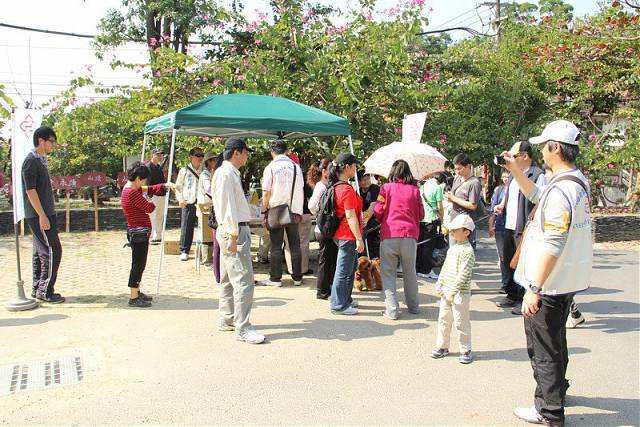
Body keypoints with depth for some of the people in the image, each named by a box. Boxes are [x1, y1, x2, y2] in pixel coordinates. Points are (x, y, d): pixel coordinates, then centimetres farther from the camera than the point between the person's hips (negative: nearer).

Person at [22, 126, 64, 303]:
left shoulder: (41, 159, 16)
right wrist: (42, 215, -21)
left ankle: (37, 289, 19)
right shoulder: (31, 161, -13)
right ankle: (45, 291, -2)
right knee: (53, 251, -8)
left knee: (41, 251, 13)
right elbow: (30, 190, -19)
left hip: (44, 214, 10)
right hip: (39, 215, -10)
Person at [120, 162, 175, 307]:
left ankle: (136, 292, 31)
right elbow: (149, 208, -16)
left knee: (139, 264, 19)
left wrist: (165, 185, 4)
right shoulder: (132, 193, -20)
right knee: (138, 264, -4)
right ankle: (133, 298, 2)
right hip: (139, 232, -11)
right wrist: (154, 204, 6)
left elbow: (150, 189, 17)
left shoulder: (130, 188, 12)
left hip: (136, 232, 11)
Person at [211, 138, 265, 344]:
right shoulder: (226, 174, -14)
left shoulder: (231, 173, 17)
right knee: (243, 280, -11)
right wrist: (233, 236, -22)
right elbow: (228, 207, -20)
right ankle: (242, 328, -8)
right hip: (233, 231, -11)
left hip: (236, 230, 11)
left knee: (229, 278, 16)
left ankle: (227, 320, 26)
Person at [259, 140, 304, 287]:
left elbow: (266, 192, -7)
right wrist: (298, 212, 9)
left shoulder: (270, 168, -5)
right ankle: (297, 277, 13)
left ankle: (275, 278, 7)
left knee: (276, 246, 4)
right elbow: (300, 191, 4)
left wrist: (265, 211, 2)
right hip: (293, 211, 3)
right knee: (295, 245, 8)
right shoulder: (296, 167, 3)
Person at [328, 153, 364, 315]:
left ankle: (345, 300, 31)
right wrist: (359, 238, -19)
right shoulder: (347, 189, -19)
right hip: (348, 236, -10)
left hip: (340, 234, 10)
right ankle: (338, 305, 8)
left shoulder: (336, 186, 11)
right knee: (344, 271, -1)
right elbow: (351, 217, -22)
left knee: (350, 268, 21)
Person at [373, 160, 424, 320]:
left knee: (388, 273, 5)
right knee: (410, 272, 16)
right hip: (410, 234, 2)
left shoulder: (386, 188, -1)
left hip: (389, 234, -2)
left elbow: (378, 211, -3)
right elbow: (421, 215, 8)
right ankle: (413, 306, 26)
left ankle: (392, 309, 0)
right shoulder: (414, 190, 4)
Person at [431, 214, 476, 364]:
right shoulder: (452, 248, 11)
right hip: (446, 291, 8)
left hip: (460, 293, -8)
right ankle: (442, 346, 27)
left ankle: (465, 350, 15)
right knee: (443, 319, 14)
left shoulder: (468, 251, -16)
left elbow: (463, 275, -21)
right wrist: (439, 285, 8)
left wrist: (452, 292, -21)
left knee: (461, 322, 2)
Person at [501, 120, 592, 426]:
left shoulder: (561, 189, -26)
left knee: (543, 349, 5)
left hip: (548, 286, -10)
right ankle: (557, 389, 45)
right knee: (556, 342, 27)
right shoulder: (578, 181, 8)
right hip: (566, 283, 10)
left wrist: (534, 289, -25)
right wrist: (515, 169, 19)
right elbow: (535, 195, 25)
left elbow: (552, 246, -28)